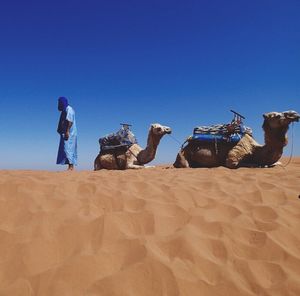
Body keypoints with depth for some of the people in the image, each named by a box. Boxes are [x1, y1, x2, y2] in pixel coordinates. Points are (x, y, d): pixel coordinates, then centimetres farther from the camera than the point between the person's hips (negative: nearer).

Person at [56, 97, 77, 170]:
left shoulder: (69, 109, -7)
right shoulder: (65, 110, 22)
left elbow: (70, 121, -18)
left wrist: (67, 131, -25)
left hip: (69, 133, -10)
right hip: (66, 133, 10)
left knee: (68, 148, -14)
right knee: (69, 149, 6)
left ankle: (71, 166, -16)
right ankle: (71, 167, 7)